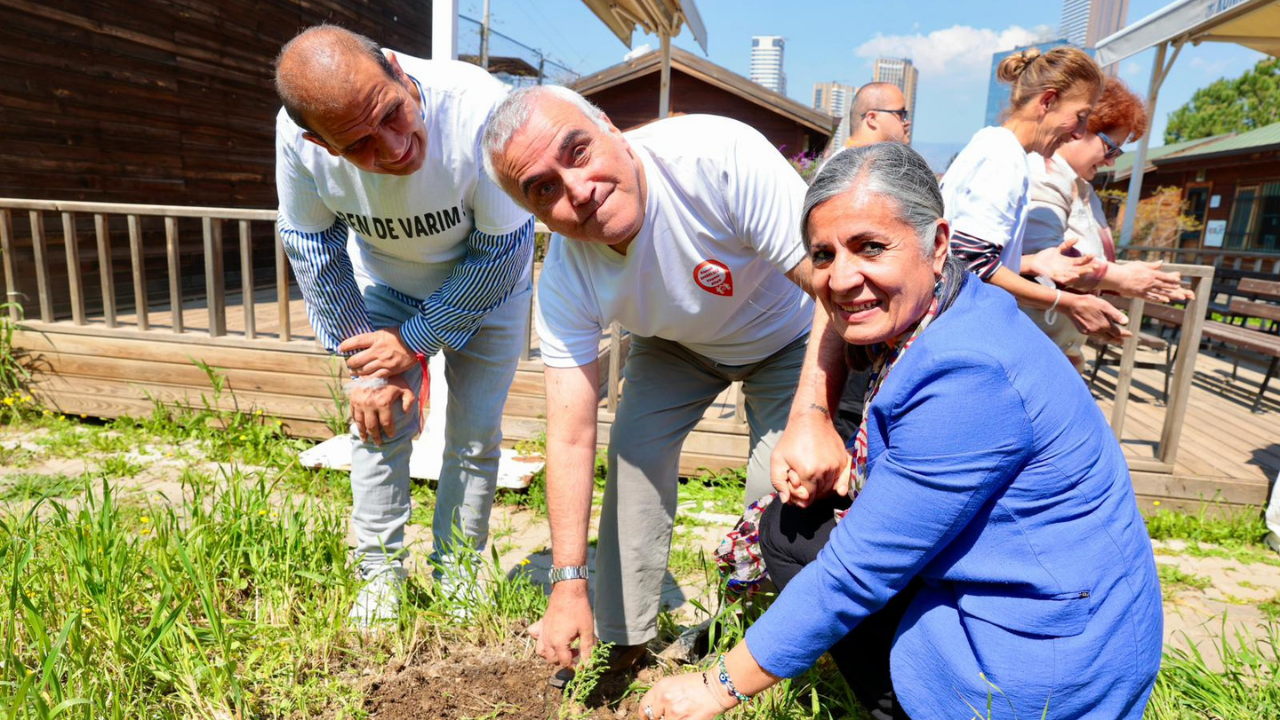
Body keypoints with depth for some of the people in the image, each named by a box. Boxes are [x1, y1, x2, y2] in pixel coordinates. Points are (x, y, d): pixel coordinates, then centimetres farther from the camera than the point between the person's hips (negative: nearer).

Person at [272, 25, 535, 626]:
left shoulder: (479, 109, -38)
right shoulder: (297, 138, -28)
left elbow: (502, 251, -26)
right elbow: (314, 249, -11)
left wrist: (416, 340, -20)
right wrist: (366, 366, -13)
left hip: (488, 283, -2)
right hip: (385, 282, 2)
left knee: (475, 434, 1)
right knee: (380, 424, 0)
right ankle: (380, 578, 19)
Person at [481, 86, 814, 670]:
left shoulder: (720, 156, -38)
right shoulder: (564, 279, -25)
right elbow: (571, 436, -24)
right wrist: (568, 586, -24)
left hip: (786, 333, -2)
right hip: (675, 344, 3)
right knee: (634, 454, -11)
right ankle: (623, 640, 10)